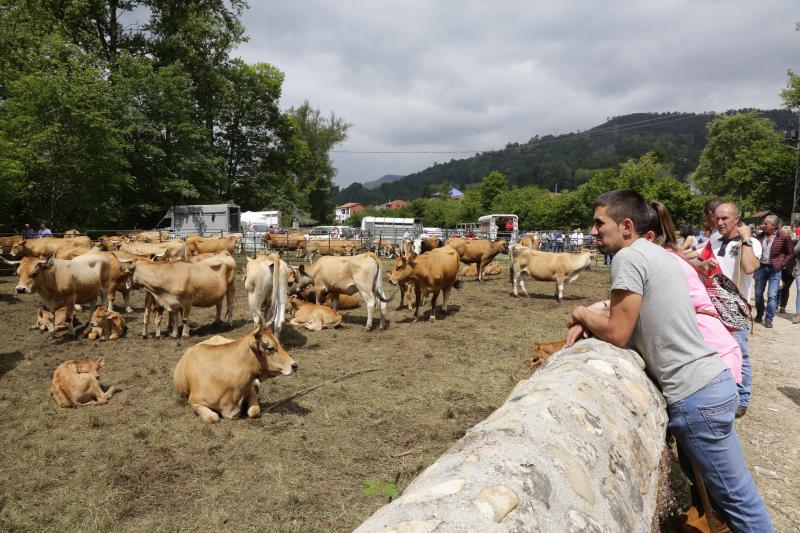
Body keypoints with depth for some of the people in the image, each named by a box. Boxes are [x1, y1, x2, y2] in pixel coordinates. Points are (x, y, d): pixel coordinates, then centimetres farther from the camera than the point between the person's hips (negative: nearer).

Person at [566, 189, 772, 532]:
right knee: (731, 491, 19)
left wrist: (582, 315, 1)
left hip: (694, 394, -9)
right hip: (709, 380, 9)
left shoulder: (628, 257, -16)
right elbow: (625, 311, 20)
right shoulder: (653, 252, 13)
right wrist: (589, 322, 4)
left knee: (735, 497, 4)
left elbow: (617, 334, -17)